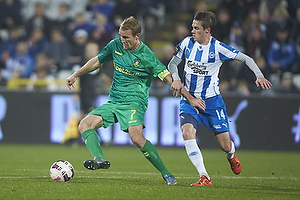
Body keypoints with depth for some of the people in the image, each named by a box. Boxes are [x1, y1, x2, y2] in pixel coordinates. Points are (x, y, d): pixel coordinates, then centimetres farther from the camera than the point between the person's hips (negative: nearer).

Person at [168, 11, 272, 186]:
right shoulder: (187, 43, -3)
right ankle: (204, 178, -22)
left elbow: (246, 58, -7)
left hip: (212, 100, -2)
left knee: (226, 146, -1)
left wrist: (259, 76, -23)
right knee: (187, 132, -26)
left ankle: (231, 155, 41)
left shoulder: (218, 48, -13)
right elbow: (173, 63, 10)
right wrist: (176, 79, -10)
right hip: (189, 99, 2)